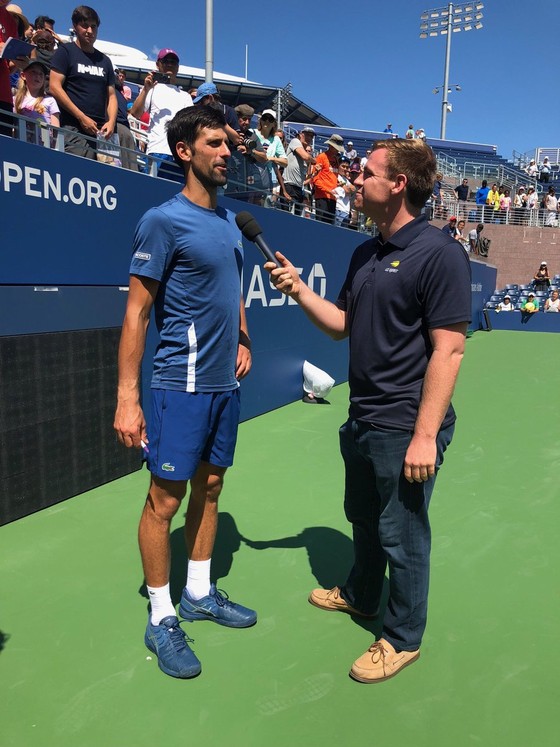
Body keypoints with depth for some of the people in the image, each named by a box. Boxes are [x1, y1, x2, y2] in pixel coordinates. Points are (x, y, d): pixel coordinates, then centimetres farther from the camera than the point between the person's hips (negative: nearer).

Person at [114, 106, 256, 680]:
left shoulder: (229, 221, 13)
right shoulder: (164, 220, -10)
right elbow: (136, 311, -12)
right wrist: (127, 398, -16)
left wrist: (243, 341, 10)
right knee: (165, 499, 1)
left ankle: (199, 594, 32)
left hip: (226, 382, 8)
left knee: (209, 487, 15)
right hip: (181, 384, -7)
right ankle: (161, 619, 18)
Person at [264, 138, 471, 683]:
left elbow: (448, 349, -19)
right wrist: (298, 290, -2)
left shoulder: (438, 253, -15)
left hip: (406, 427, -8)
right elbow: (341, 324, 14)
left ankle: (402, 638, 31)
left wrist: (425, 435, -22)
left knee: (401, 534, 8)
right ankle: (360, 595, 49)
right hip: (362, 419, 8)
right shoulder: (365, 254, 10)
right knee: (363, 518, 24)